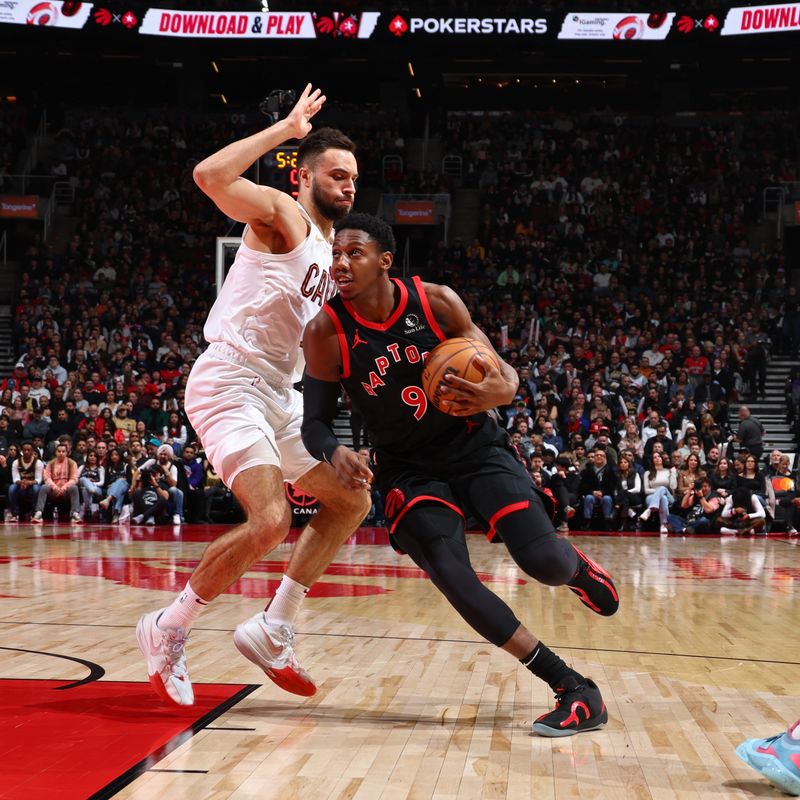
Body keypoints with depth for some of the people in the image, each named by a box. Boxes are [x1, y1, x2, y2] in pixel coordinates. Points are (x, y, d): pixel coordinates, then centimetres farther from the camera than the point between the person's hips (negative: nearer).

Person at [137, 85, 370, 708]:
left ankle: (273, 631, 13)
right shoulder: (280, 213, -6)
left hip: (279, 394, 10)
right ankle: (169, 629, -3)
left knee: (351, 502, 10)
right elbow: (209, 175, -27)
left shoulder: (331, 247, 19)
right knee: (270, 521, -23)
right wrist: (286, 129, -19)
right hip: (229, 382, -10)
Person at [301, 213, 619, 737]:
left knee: (544, 563, -17)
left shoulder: (437, 302, -13)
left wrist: (498, 391, -32)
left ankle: (575, 566, 26)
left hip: (477, 448, 0)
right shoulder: (326, 334, -14)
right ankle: (574, 689, -12)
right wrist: (336, 452, -33)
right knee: (450, 575, -23)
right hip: (409, 468, 0)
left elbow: (502, 373, -6)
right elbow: (316, 421, -8)